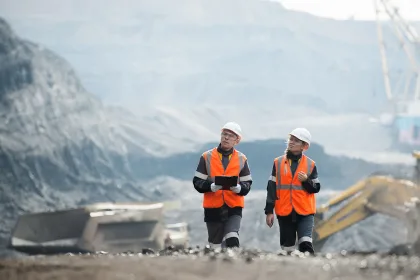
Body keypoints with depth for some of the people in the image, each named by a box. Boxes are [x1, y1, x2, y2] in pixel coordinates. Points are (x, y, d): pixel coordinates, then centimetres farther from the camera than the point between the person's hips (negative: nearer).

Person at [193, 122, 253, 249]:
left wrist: (238, 188, -19)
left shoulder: (241, 159, 5)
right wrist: (211, 186, -21)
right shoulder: (207, 157, 2)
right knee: (215, 244, 6)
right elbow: (198, 182, -1)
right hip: (213, 208, 0)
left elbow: (247, 184, 4)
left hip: (234, 208, 0)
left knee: (232, 239, -21)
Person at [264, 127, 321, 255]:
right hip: (284, 212, 2)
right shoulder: (278, 162, 5)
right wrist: (269, 211, 1)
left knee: (305, 244, -18)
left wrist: (306, 181, -15)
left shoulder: (310, 164, 4)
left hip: (305, 212, -2)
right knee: (287, 248, 6)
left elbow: (316, 188, 5)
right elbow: (271, 188, 5)